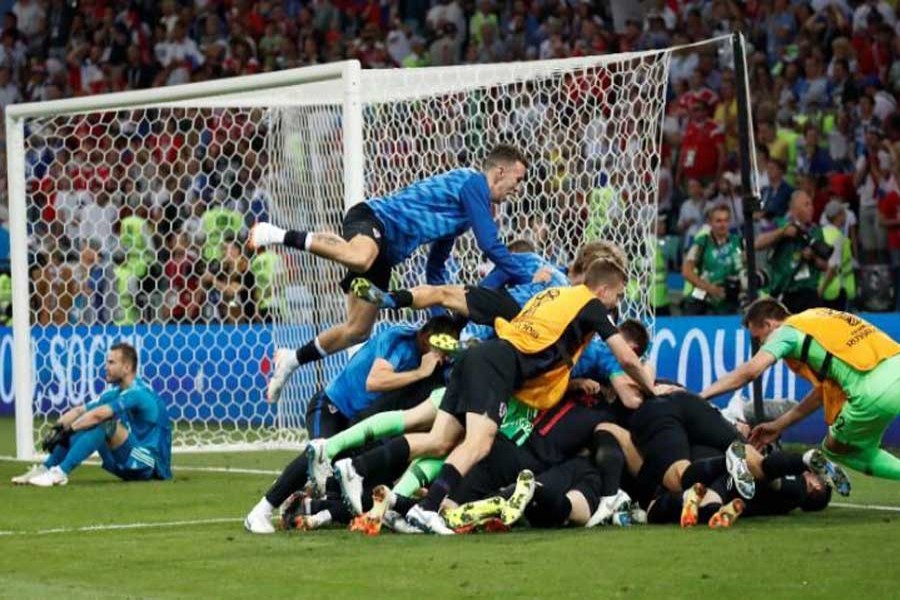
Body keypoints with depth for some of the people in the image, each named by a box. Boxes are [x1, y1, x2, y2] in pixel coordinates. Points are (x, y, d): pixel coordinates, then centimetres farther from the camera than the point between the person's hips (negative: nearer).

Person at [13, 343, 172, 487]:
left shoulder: (138, 393, -17)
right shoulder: (116, 393, 12)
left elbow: (98, 415, -27)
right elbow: (78, 411, 6)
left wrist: (67, 431, -22)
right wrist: (57, 429, -10)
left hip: (151, 466, -9)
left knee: (105, 422, -28)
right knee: (79, 427, 2)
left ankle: (60, 472, -32)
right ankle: (44, 469, -9)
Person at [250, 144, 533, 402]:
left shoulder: (464, 208, 26)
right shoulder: (472, 182, -4)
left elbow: (435, 266, 33)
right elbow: (490, 245, -13)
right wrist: (528, 277, -5)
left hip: (385, 251, 10)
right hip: (372, 218, -10)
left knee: (358, 330, 6)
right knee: (359, 257, -45)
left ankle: (292, 360, 22)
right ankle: (282, 235, -33)